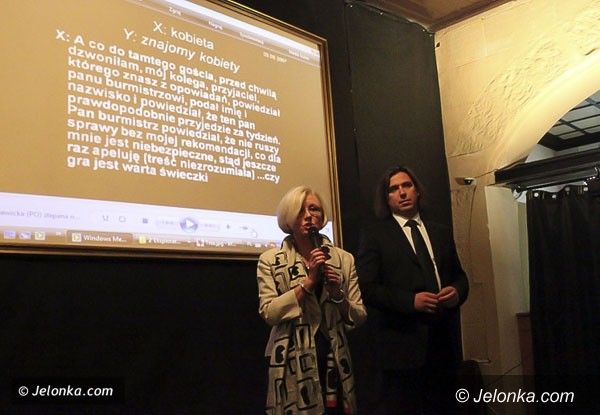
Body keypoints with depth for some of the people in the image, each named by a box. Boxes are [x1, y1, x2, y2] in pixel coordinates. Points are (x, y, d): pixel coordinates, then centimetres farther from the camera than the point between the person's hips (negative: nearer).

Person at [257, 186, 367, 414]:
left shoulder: (343, 259, 4)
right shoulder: (270, 260, -1)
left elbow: (359, 317, 4)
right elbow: (269, 313, -12)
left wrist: (338, 294, -14)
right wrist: (308, 282, -16)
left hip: (334, 361, 2)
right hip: (293, 365, -2)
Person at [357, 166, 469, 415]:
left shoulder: (441, 233, 17)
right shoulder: (374, 235, 0)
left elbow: (459, 276, 18)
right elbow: (367, 287, -9)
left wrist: (457, 291, -6)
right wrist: (411, 300, -20)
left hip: (443, 341, 5)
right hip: (402, 344, -5)